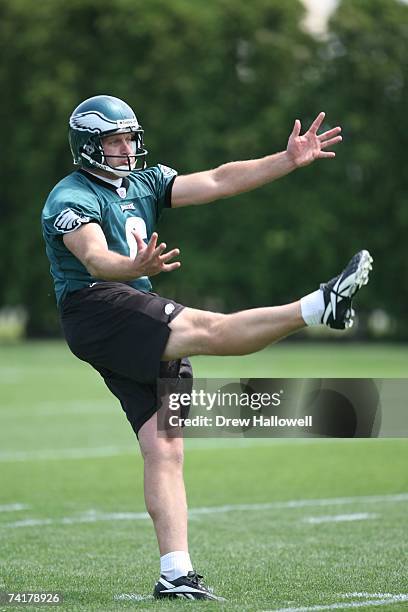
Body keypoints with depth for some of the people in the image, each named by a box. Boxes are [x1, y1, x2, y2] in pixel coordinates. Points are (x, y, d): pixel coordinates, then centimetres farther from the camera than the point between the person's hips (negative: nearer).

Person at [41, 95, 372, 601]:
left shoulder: (145, 183, 18)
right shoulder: (71, 198, -5)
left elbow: (216, 182, 10)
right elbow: (95, 259, -24)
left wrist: (289, 161, 1)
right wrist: (138, 268, -46)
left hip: (142, 334, 7)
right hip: (96, 310, -7)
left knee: (165, 450, -2)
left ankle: (175, 574, -5)